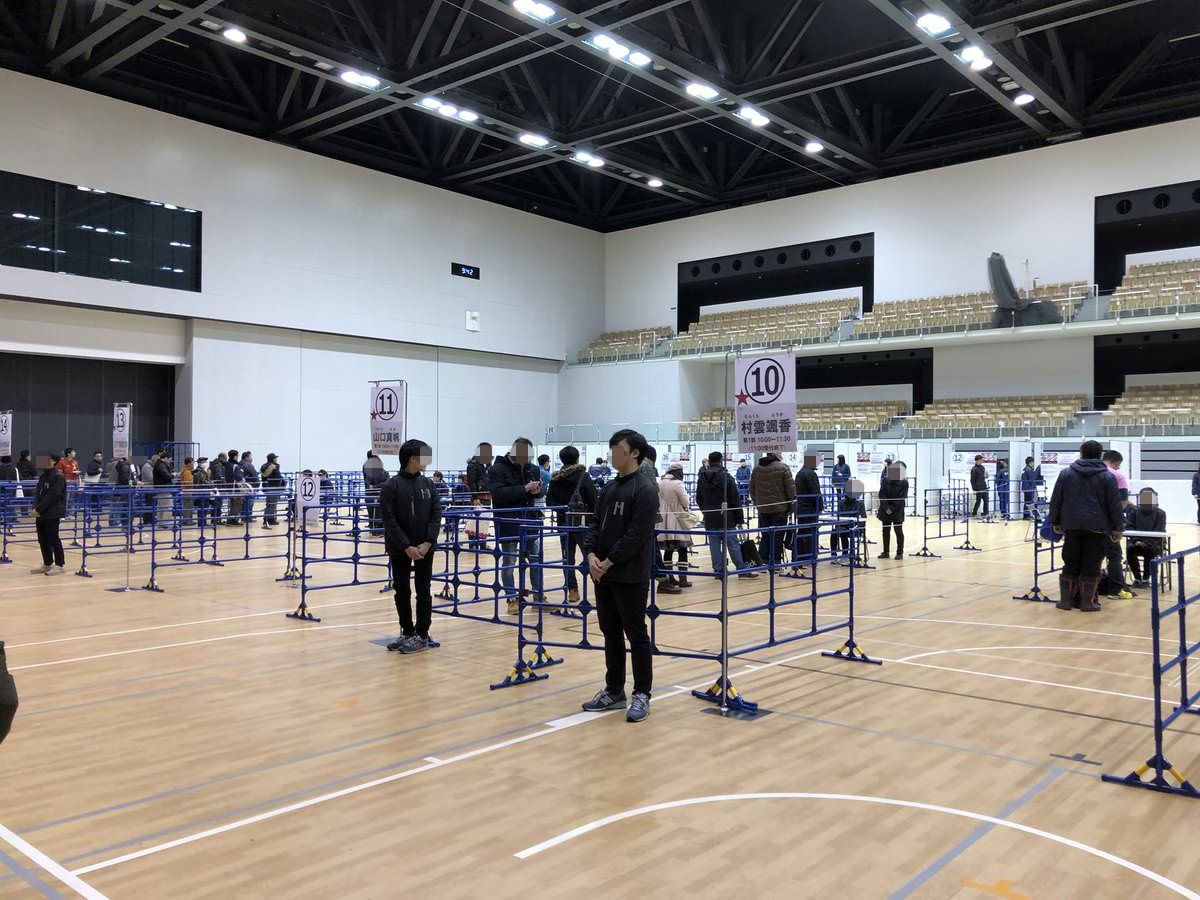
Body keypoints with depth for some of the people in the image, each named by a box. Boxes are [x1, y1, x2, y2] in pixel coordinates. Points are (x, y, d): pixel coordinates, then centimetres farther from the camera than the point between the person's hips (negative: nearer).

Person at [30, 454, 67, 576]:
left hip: (52, 514, -8)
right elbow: (37, 493, 10)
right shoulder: (44, 476, 13)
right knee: (42, 539, 11)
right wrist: (35, 508, -6)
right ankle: (47, 564, 21)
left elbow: (51, 496, -18)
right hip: (41, 514, 8)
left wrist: (38, 509, -18)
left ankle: (59, 565, 6)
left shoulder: (58, 477, -13)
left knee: (53, 539, -3)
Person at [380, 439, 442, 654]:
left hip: (424, 548, 2)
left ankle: (422, 636, 13)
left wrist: (427, 542, -12)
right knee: (402, 592, 9)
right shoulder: (390, 486, -8)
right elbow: (389, 521, -12)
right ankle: (407, 633, 23)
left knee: (423, 591, 5)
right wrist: (407, 547, -16)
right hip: (400, 550, -2)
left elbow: (436, 514, 0)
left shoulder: (427, 484, 3)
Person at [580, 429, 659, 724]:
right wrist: (591, 555, -5)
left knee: (636, 635, 1)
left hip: (630, 577, -8)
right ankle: (614, 691, 25)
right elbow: (595, 525, 12)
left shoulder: (644, 490, -12)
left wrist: (609, 562, -16)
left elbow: (637, 535, -18)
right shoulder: (609, 488, 13)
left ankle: (642, 695, 12)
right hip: (603, 575, 8)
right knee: (610, 634, 15)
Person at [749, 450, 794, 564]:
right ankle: (775, 560, 3)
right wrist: (792, 503, 1)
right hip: (779, 508, -4)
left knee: (765, 535, 11)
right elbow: (790, 487, -9)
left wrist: (756, 502, 20)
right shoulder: (783, 467, -8)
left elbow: (752, 489, 12)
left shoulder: (757, 468, 7)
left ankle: (762, 560, 10)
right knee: (777, 536, 2)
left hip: (762, 509, 4)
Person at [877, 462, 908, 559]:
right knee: (885, 531, 7)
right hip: (885, 510, 3)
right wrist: (886, 508, -12)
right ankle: (886, 552, 14)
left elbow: (902, 498, -10)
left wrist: (892, 509, -15)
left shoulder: (904, 483, -4)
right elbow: (881, 495, -1)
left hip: (897, 511, -3)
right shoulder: (885, 481, 4)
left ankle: (900, 553, 7)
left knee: (898, 531, 1)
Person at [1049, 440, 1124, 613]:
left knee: (1071, 564, 8)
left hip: (1072, 526, 2)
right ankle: (1087, 602, 6)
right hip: (1097, 527, -2)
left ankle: (1066, 600, 10)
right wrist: (1117, 528, 5)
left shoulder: (1066, 473, 6)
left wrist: (1056, 522, 15)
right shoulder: (1107, 476, 1)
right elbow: (1114, 505, -1)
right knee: (1091, 566, 3)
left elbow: (1055, 500, 8)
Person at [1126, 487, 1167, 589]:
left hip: (1153, 544, -2)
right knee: (1130, 549, -29)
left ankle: (1145, 579, -16)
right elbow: (1130, 527, 0)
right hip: (1136, 542, 2)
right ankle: (1137, 578, -14)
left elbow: (1159, 531, -8)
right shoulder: (1134, 512, 9)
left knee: (1149, 551, -34)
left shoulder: (1160, 513, 3)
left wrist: (1146, 542, -22)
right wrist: (1136, 540, -17)